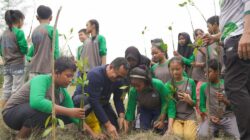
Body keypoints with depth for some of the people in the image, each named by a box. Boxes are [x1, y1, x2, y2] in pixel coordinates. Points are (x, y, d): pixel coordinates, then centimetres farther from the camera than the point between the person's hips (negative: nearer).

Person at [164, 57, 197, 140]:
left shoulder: (190, 82, 1)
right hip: (175, 117, -1)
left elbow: (194, 103, 8)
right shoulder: (168, 85, -4)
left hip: (189, 116, 1)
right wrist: (170, 127, -19)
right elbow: (170, 107, -9)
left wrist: (189, 100, -17)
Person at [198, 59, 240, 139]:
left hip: (227, 117, 0)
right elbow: (202, 106, 6)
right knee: (202, 135, -26)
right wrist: (209, 117, -11)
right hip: (211, 118, 0)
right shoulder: (204, 87, 3)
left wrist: (224, 100, -21)